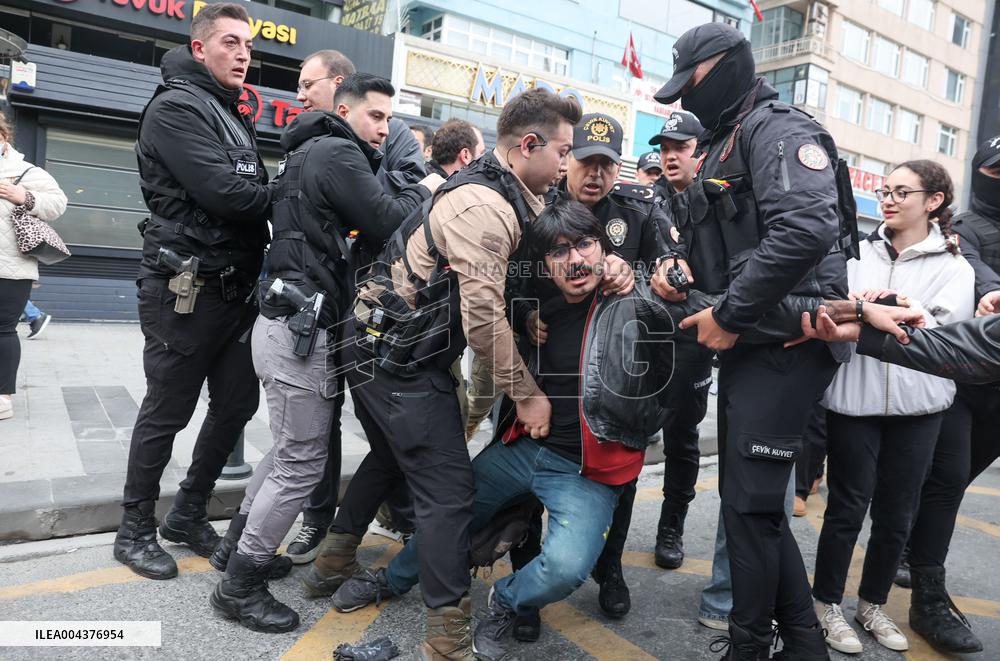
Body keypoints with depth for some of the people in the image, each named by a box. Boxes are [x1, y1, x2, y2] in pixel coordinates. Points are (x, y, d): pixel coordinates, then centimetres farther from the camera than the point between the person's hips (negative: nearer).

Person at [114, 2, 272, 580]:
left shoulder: (235, 117, 20)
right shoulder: (176, 107, -8)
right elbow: (222, 193, -21)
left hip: (237, 288, 8)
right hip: (187, 289, -8)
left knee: (238, 403, 11)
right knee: (167, 413, 3)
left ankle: (188, 515, 29)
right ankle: (136, 531, 21)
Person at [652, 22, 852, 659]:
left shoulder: (777, 129, -9)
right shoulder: (721, 149, 20)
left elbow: (807, 227, -27)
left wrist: (728, 315, -21)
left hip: (784, 343, -10)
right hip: (749, 343, 10)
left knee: (749, 504, -4)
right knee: (754, 499, 13)